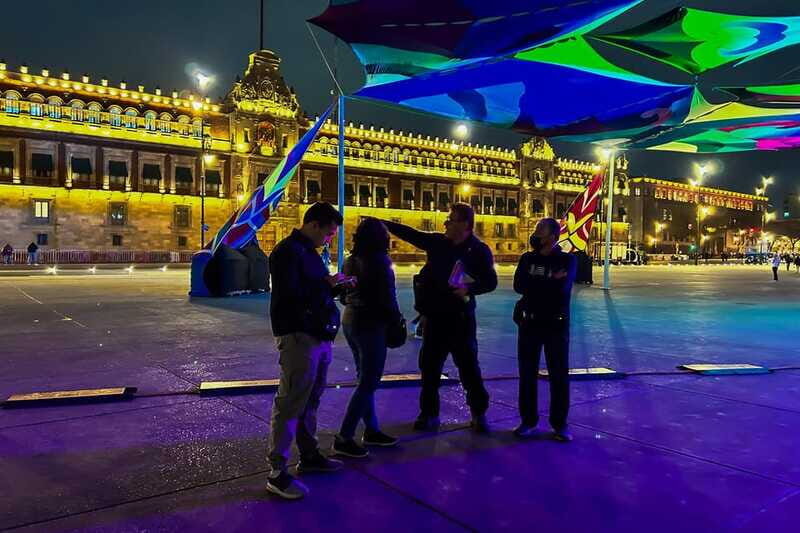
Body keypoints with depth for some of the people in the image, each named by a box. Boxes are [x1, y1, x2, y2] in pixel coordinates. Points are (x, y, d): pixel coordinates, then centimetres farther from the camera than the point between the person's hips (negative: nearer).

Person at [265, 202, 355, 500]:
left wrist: (338, 286, 6)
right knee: (291, 403, -6)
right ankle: (277, 472, 2)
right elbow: (287, 294, -23)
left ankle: (309, 455, 30)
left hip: (319, 336, 10)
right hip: (299, 337, -10)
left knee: (310, 400, 17)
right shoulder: (288, 251, -13)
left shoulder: (308, 251, 17)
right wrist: (326, 283, -17)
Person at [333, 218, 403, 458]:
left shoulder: (350, 261, 6)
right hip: (371, 325, -8)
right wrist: (396, 318, 0)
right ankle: (344, 438, 1)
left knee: (366, 379, 18)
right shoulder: (379, 262, -16)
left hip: (350, 321, 8)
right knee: (368, 383, 0)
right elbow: (387, 299, -16)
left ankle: (371, 430, 28)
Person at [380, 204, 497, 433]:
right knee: (429, 366, 9)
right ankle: (429, 414, 24)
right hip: (434, 315, 4)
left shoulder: (479, 250, -8)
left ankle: (479, 414, 19)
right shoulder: (437, 242, 1)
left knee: (469, 366, 2)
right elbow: (410, 233, 7)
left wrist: (469, 288, -22)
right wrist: (382, 223, 4)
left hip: (461, 317, -4)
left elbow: (491, 282, -5)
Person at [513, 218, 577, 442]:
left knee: (559, 374, 3)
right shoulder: (528, 258, 6)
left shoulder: (567, 260, -3)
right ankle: (528, 421, 19)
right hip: (529, 322, 3)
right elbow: (518, 286, -9)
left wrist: (533, 284, -11)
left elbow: (561, 287, -20)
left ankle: (560, 423, 16)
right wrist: (548, 283, -12)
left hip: (557, 324, -3)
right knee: (527, 373, 7)